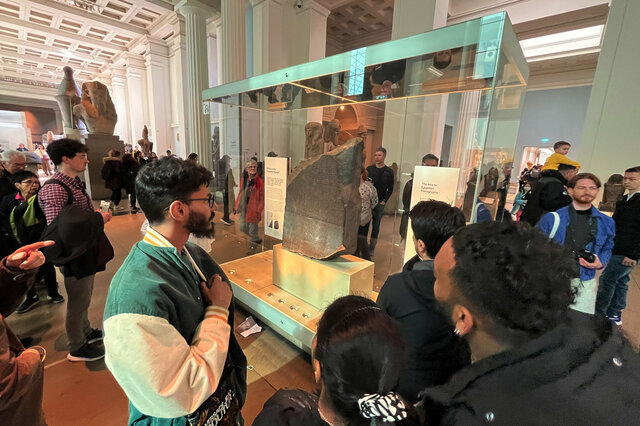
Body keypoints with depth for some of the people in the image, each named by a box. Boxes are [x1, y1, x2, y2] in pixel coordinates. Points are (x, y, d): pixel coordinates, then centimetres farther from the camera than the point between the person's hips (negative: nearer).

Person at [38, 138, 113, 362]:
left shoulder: (74, 183, 8)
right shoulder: (54, 189, -23)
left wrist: (98, 215, 1)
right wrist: (99, 218, -24)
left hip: (87, 251, 9)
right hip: (76, 255, -9)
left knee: (84, 297, 24)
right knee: (78, 301, 8)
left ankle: (86, 332, 44)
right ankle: (76, 348, 27)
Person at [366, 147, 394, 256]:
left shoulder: (389, 171, 2)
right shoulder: (369, 169, 7)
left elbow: (390, 189, 1)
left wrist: (384, 201, -7)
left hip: (380, 203, -1)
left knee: (376, 225, 4)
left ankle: (371, 250, 14)